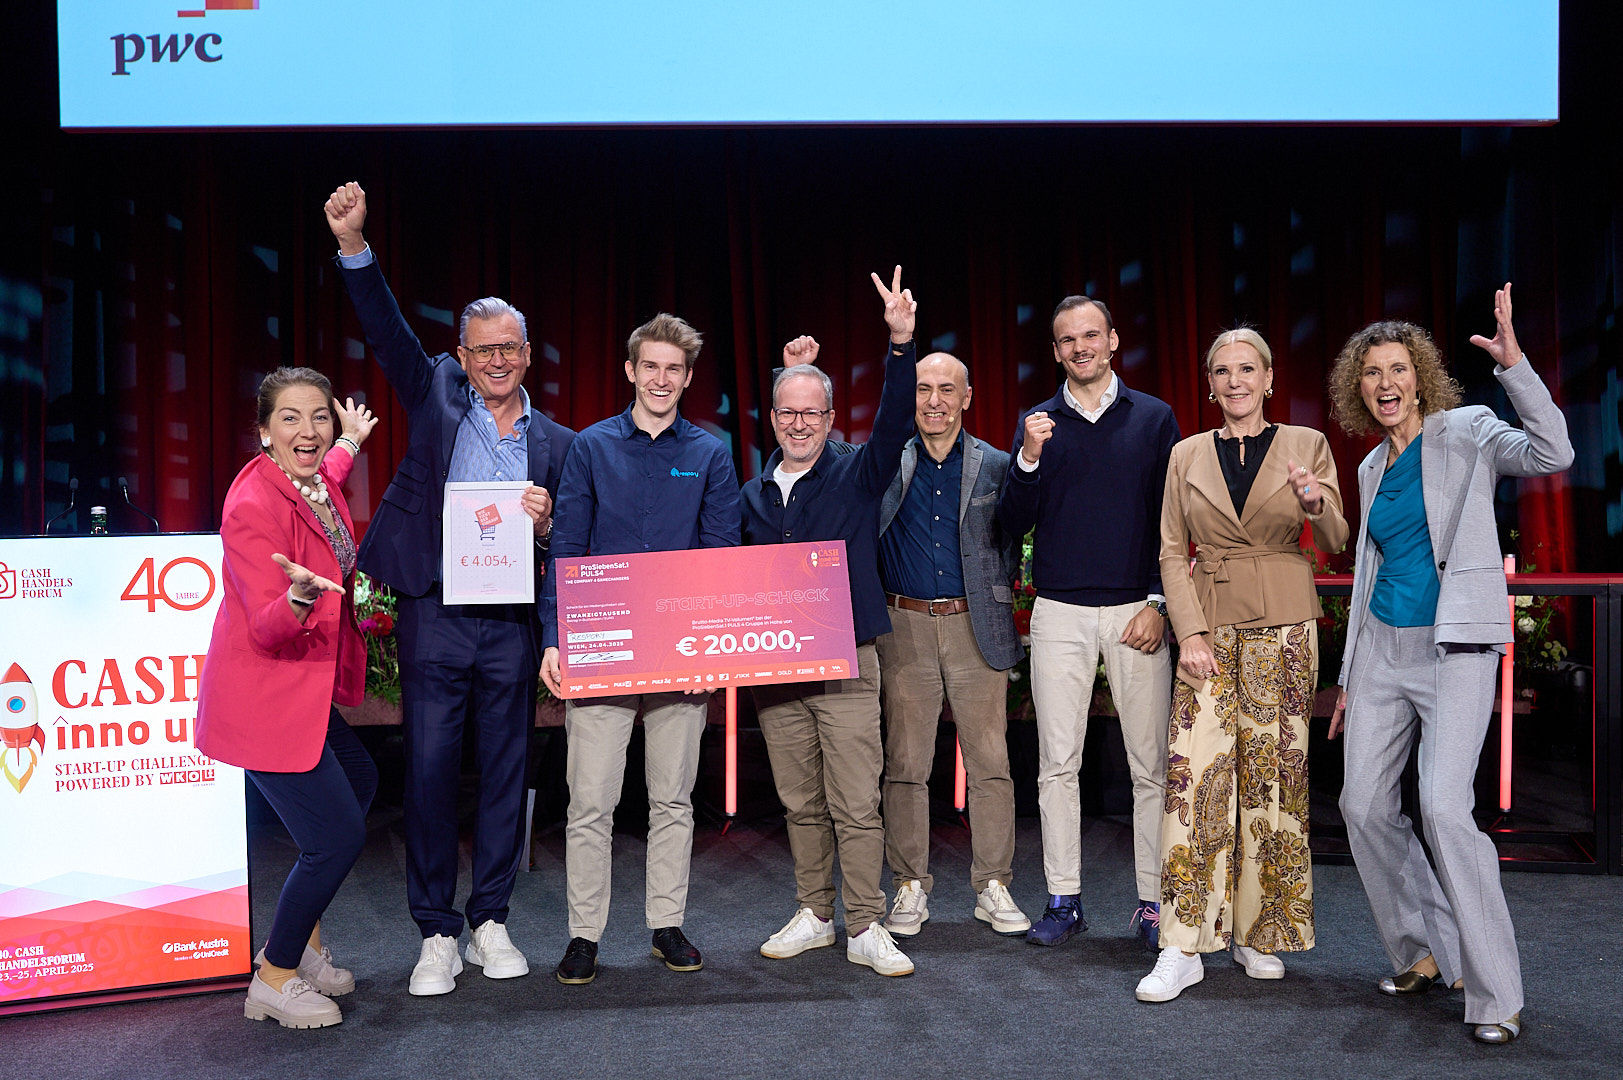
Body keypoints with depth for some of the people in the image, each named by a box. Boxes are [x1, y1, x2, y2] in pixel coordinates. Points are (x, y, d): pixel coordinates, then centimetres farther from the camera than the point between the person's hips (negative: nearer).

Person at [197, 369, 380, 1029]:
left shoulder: (316, 483, 2)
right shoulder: (253, 505, -24)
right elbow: (268, 630, -28)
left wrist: (351, 446, 41)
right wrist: (301, 595, -47)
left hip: (304, 690, 10)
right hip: (262, 696, -10)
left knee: (358, 784, 25)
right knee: (338, 835, -8)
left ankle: (300, 941, 38)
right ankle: (274, 980, 14)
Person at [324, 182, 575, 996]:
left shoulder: (556, 443, 10)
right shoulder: (437, 395, 7)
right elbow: (385, 329, -5)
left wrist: (543, 525, -11)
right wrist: (353, 244, -17)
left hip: (511, 623, 2)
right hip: (434, 615, -1)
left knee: (506, 772, 8)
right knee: (429, 772, 1)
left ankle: (490, 922, 23)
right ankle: (436, 934, 15)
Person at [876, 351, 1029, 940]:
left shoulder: (995, 466, 6)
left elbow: (1011, 544, 11)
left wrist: (997, 598, -6)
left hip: (976, 627, 0)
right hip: (905, 628, 0)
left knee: (990, 764, 3)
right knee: (905, 765, 5)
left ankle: (993, 887, 16)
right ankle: (910, 887, 17)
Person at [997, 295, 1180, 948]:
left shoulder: (1154, 418, 7)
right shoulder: (1037, 424, 9)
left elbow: (1174, 521, 5)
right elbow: (1014, 526, 2)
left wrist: (1159, 603, -3)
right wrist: (1028, 459, -12)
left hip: (1136, 611, -1)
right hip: (1059, 613, 1)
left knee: (1151, 764, 2)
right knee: (1058, 763, 3)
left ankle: (1153, 902, 13)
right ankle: (1063, 900, 13)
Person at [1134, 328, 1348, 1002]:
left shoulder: (1306, 445, 6)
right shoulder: (1187, 456, 9)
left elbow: (1334, 543, 0)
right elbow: (1172, 552, 7)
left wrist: (1315, 501, -22)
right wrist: (1190, 633, -5)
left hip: (1283, 630, 0)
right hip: (1209, 626, 1)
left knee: (1273, 772, 1)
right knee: (1194, 772, -9)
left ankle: (1258, 934, 16)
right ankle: (1183, 949, -5)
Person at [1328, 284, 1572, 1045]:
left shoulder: (1467, 432, -2)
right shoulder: (1372, 467, 14)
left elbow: (1551, 454, -23)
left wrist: (1512, 362, -30)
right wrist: (1351, 675, 18)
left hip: (1455, 649, -6)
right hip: (1382, 649, 6)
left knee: (1444, 807, -18)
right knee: (1364, 805, 4)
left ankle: (1494, 994, -4)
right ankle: (1424, 953, 23)